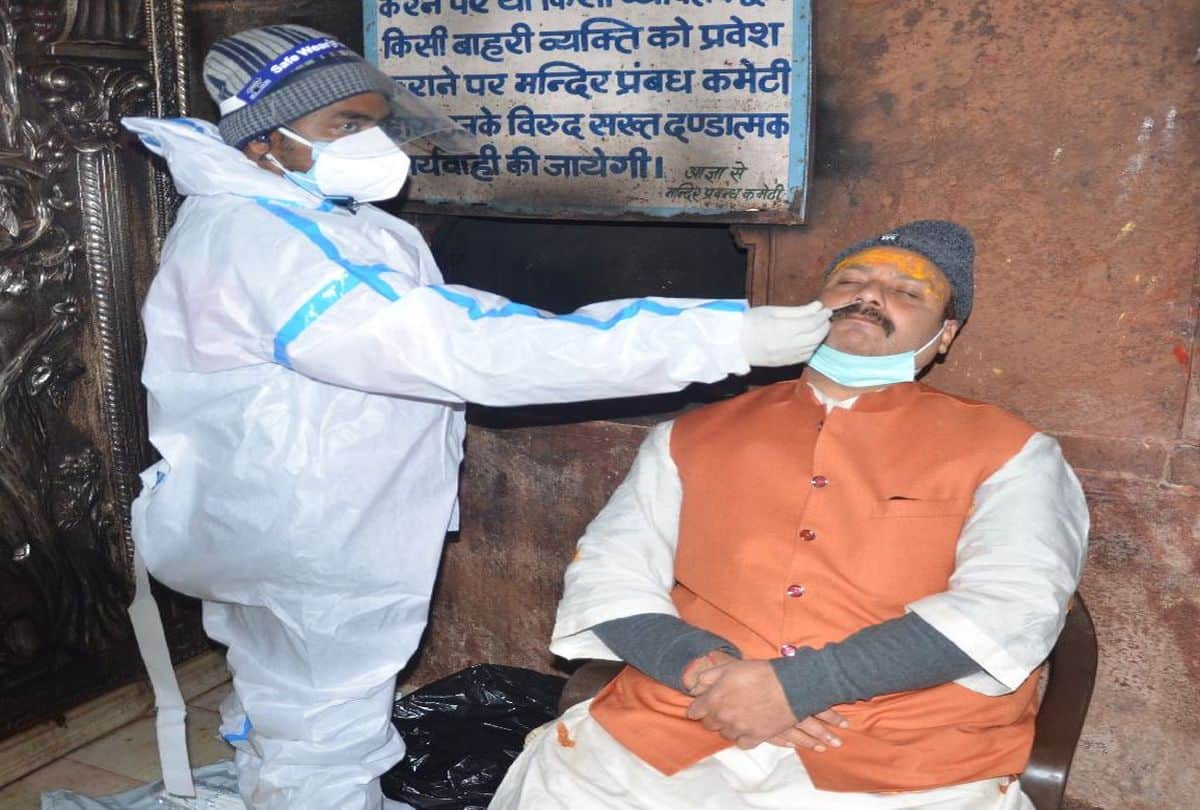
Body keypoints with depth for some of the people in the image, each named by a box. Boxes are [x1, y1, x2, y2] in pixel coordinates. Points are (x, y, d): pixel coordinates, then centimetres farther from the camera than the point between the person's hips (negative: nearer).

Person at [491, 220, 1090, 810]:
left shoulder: (1005, 451, 7)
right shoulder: (694, 436, 14)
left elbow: (1013, 606, -6)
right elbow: (607, 571, 10)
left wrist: (795, 685, -15)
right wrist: (703, 666, -10)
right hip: (668, 737, 3)